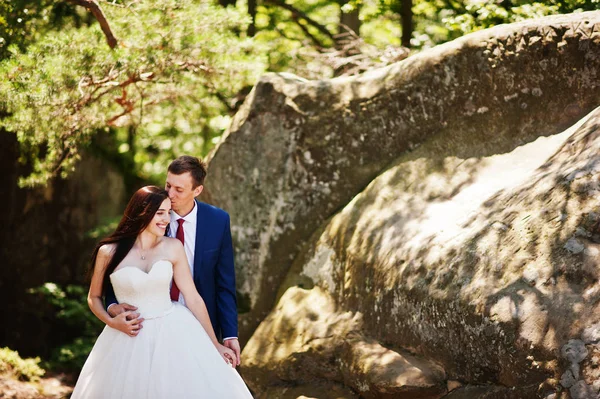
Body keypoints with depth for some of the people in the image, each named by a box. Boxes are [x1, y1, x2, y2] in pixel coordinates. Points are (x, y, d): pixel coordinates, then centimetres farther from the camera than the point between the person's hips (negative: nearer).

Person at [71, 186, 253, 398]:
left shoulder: (173, 247, -2)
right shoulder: (109, 252, -6)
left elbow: (193, 298, 1)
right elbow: (94, 297, 7)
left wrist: (214, 344, 3)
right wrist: (111, 322, -11)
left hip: (173, 334, 1)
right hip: (130, 341, -1)